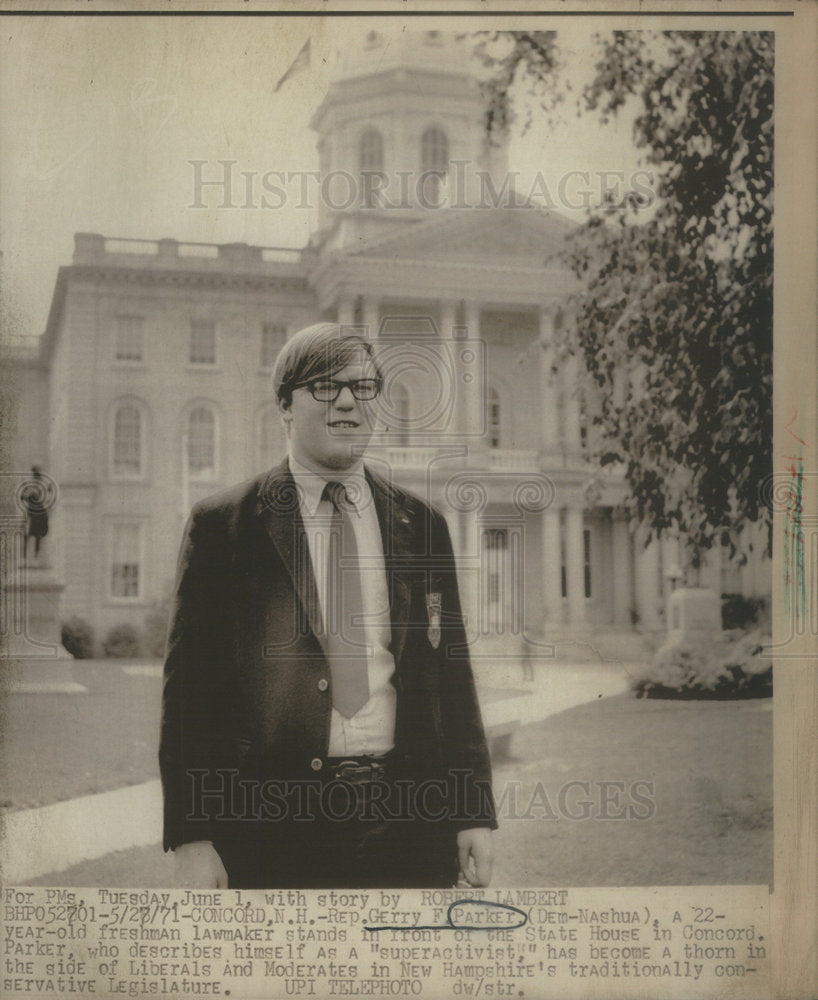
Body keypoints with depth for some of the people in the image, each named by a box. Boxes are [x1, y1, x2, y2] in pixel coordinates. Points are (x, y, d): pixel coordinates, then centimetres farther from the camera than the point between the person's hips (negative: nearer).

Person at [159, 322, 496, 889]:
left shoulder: (423, 527, 10)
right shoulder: (222, 526, 1)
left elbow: (452, 676, 11)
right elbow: (189, 686, -1)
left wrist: (475, 811, 7)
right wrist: (191, 837, -7)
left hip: (408, 821, 3)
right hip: (271, 817, -2)